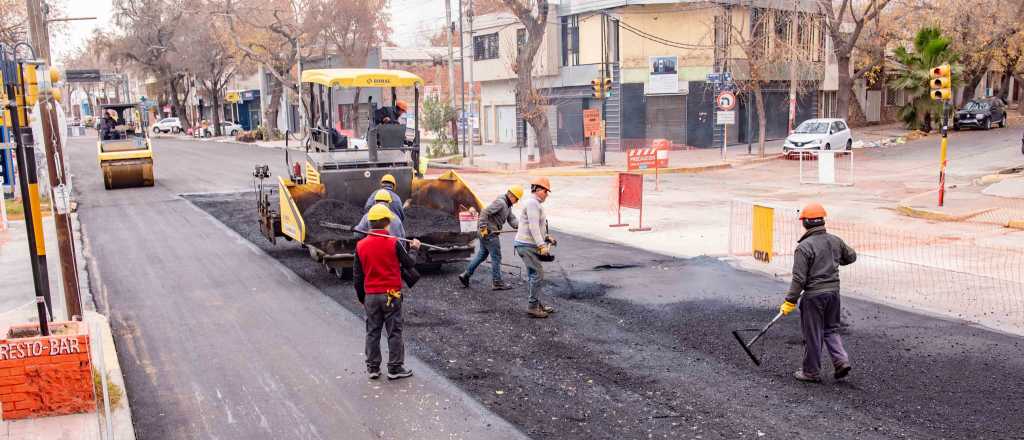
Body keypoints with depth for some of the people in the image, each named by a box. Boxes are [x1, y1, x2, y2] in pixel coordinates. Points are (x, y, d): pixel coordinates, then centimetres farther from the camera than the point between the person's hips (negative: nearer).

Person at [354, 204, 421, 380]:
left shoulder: (361, 245, -1)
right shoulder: (393, 243, -12)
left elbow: (357, 275, 5)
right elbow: (410, 264, -1)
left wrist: (361, 298, 16)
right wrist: (415, 249, 17)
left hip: (370, 295, 3)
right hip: (391, 294, -3)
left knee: (372, 333, 13)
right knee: (394, 332, 6)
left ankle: (372, 368, 19)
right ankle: (395, 368, 11)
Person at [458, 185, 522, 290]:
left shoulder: (507, 205, 17)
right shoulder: (500, 202, -16)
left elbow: (511, 219, 9)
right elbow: (485, 212, -23)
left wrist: (518, 226, -11)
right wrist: (483, 227, -25)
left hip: (487, 233, 10)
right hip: (489, 232, -10)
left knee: (482, 254, 16)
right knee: (496, 257, -2)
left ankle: (466, 275, 20)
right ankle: (497, 282, 5)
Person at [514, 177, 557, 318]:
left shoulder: (534, 203, 19)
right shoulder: (532, 203, -15)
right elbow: (533, 227, -24)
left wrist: (546, 236, 19)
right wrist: (541, 245, -27)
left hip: (528, 245, 11)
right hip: (527, 245, -11)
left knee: (533, 275, 13)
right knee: (537, 274, -10)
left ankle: (538, 304, 19)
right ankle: (533, 307, -6)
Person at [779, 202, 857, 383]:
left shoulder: (804, 247, -17)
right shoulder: (835, 241, 2)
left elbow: (799, 278, -18)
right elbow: (851, 256, 21)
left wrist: (790, 301, -11)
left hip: (814, 295, -6)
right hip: (834, 292, 6)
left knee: (812, 334, 5)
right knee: (831, 329, 22)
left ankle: (811, 372, 17)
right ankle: (841, 360, 9)